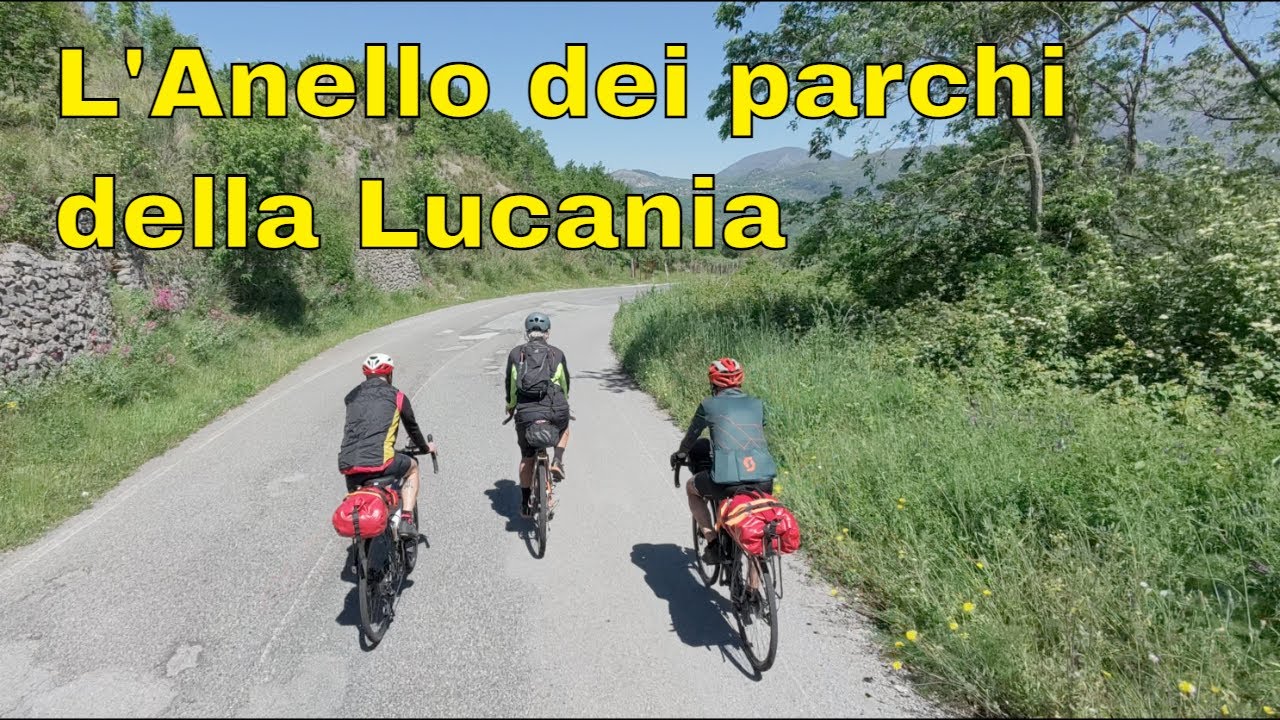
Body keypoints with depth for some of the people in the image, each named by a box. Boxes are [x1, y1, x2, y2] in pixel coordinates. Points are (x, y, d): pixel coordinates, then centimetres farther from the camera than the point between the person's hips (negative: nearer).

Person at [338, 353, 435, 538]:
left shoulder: (352, 396, 19)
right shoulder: (397, 396, 10)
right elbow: (412, 427, 23)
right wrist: (426, 447, 42)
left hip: (347, 465, 4)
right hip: (379, 462, -4)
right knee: (412, 466, 26)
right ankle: (406, 520, 14)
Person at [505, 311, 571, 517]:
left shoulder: (516, 353, 8)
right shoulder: (557, 354, 8)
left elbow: (510, 384, 16)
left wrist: (510, 406, 34)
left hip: (526, 413, 1)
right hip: (556, 411, 0)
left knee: (527, 458, 20)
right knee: (564, 429, 36)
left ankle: (525, 502, 24)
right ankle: (557, 462, 16)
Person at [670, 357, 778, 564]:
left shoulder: (709, 405, 13)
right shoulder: (757, 404, 20)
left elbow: (691, 436, 26)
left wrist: (680, 454, 47)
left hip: (727, 479, -3)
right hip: (764, 479, 3)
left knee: (691, 488, 29)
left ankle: (713, 543, 17)